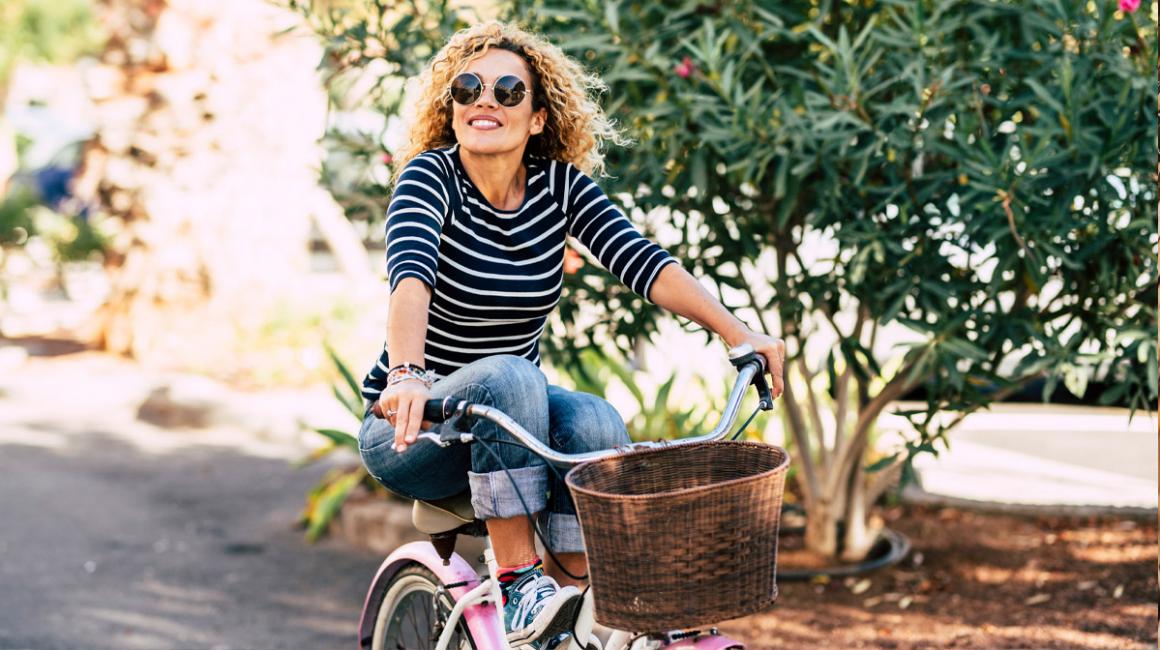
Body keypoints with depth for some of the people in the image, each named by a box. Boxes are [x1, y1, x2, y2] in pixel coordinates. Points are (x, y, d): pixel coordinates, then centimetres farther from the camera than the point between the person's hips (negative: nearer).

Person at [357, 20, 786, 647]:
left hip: (513, 411, 4)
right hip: (412, 432, -4)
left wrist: (737, 332, -28)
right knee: (507, 377, -33)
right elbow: (410, 273, -34)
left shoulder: (560, 184, -3)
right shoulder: (432, 175, -15)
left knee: (594, 421, -26)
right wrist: (406, 374, -52)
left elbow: (643, 262, -15)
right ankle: (518, 580, -27)